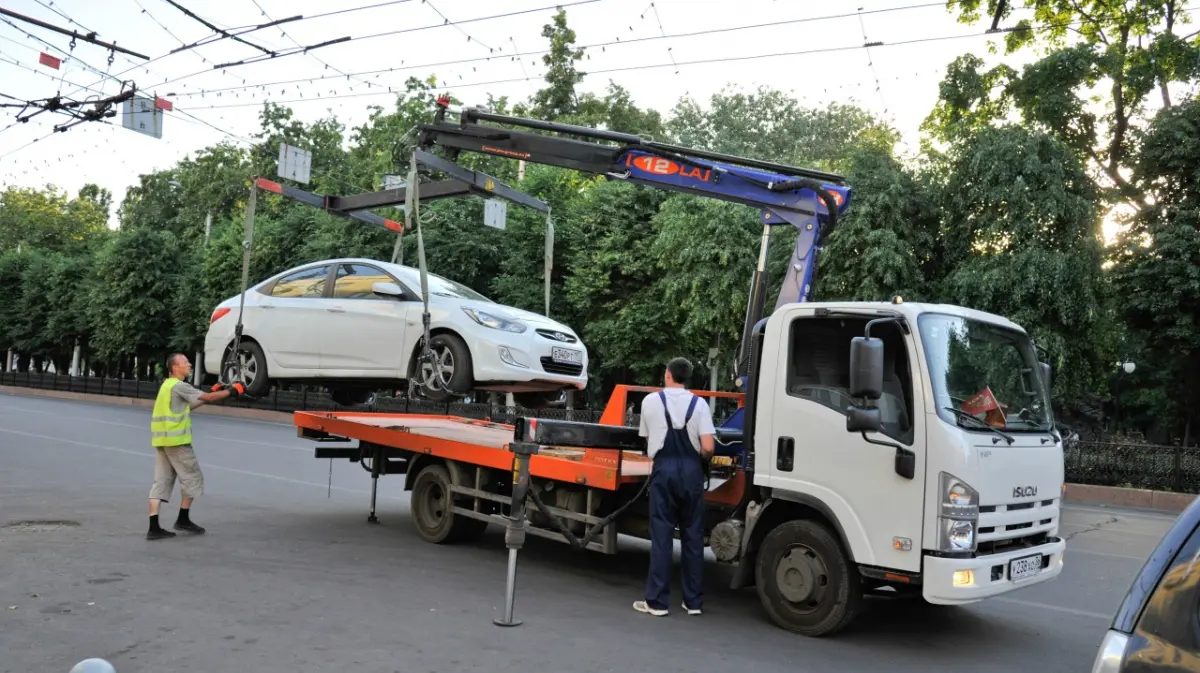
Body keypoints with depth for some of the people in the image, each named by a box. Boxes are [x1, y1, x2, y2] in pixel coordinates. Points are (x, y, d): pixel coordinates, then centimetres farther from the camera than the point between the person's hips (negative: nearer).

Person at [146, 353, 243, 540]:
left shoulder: (168, 385, 18)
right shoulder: (179, 386, -12)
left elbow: (189, 405, 20)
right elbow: (207, 398, -15)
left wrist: (213, 392, 15)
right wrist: (231, 391, -5)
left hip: (161, 440, 9)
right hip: (177, 440, -9)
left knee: (161, 481, 5)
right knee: (192, 478, 4)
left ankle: (154, 527, 2)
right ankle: (183, 519, 10)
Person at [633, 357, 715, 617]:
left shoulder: (651, 401, 3)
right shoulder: (699, 403, 1)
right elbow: (707, 448, -6)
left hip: (664, 468, -1)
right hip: (691, 470, 1)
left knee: (661, 534, 3)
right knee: (693, 535, 9)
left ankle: (657, 601, 4)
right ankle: (693, 600, 15)